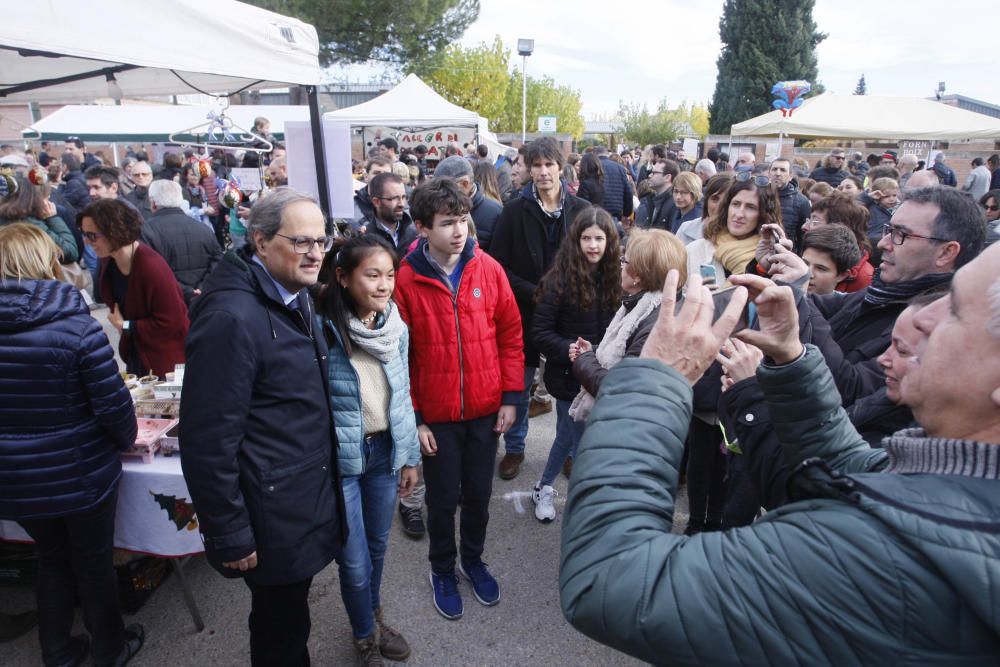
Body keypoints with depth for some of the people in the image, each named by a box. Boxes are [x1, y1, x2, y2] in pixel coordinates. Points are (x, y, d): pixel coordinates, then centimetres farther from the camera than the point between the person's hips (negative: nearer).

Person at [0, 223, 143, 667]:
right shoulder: (76, 326, -21)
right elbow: (113, 404, -20)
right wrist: (126, 439, 1)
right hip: (81, 475, -4)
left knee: (52, 559, 25)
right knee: (94, 563, 17)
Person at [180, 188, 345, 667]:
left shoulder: (296, 296, 4)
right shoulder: (231, 316, -25)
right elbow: (209, 440, -23)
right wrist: (229, 536, -17)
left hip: (309, 497, 8)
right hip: (272, 515, -8)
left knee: (289, 614, 26)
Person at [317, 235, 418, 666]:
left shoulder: (396, 326, -3)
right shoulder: (321, 328, -20)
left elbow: (402, 395, 7)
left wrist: (410, 456, 10)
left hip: (385, 451, 5)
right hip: (339, 460, -4)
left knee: (378, 547, 22)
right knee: (355, 563, 10)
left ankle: (374, 618, 48)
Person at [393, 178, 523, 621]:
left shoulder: (488, 269, -5)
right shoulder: (406, 281, -11)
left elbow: (510, 335, 1)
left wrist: (511, 396, -1)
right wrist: (411, 418, -7)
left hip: (486, 410, 2)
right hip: (436, 415, -2)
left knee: (479, 494, 18)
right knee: (443, 499, 14)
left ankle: (473, 559, 44)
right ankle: (442, 569, 40)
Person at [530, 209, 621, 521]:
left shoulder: (614, 276, -2)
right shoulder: (560, 280, -15)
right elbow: (540, 331, -13)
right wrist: (567, 349, -28)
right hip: (569, 375, -4)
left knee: (567, 436, 19)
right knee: (583, 443, 5)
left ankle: (543, 489, 40)